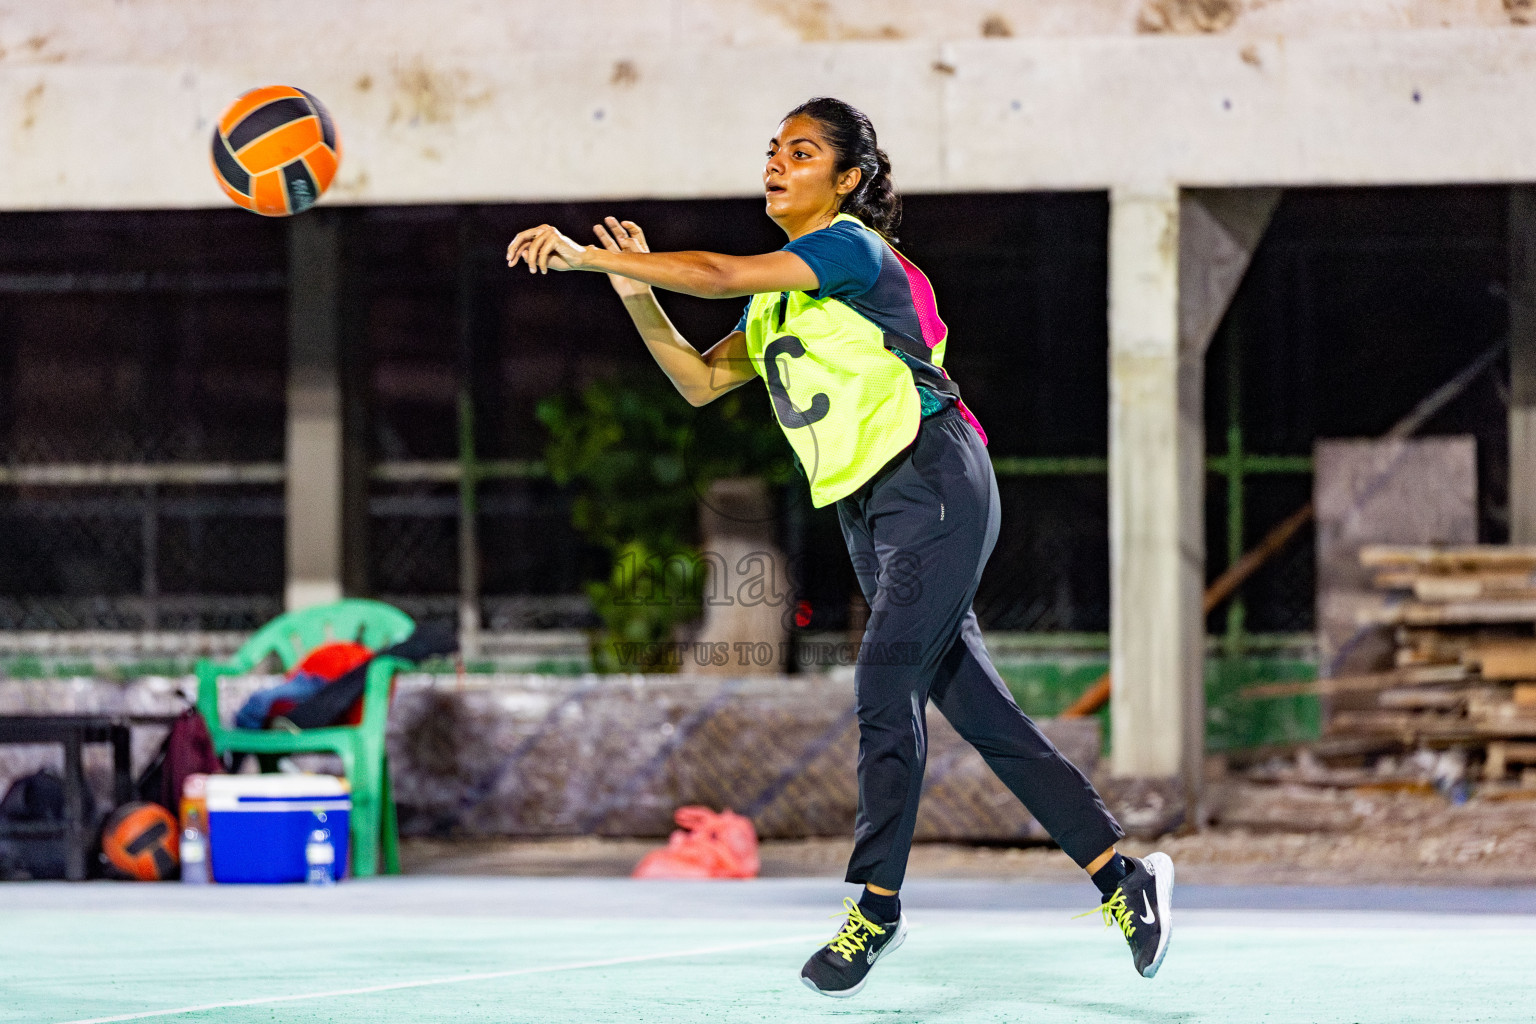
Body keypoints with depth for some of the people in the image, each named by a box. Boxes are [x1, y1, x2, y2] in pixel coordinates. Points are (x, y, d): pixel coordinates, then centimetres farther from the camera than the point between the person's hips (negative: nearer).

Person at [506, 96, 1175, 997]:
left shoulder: (852, 248, -9)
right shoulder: (777, 297, 18)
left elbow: (719, 274, -19)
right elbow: (701, 381, 13)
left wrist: (585, 253, -19)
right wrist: (637, 294, -1)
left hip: (933, 483, -9)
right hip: (867, 510, 9)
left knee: (886, 681, -17)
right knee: (976, 706, 5)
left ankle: (878, 902, -12)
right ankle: (1121, 873, 9)